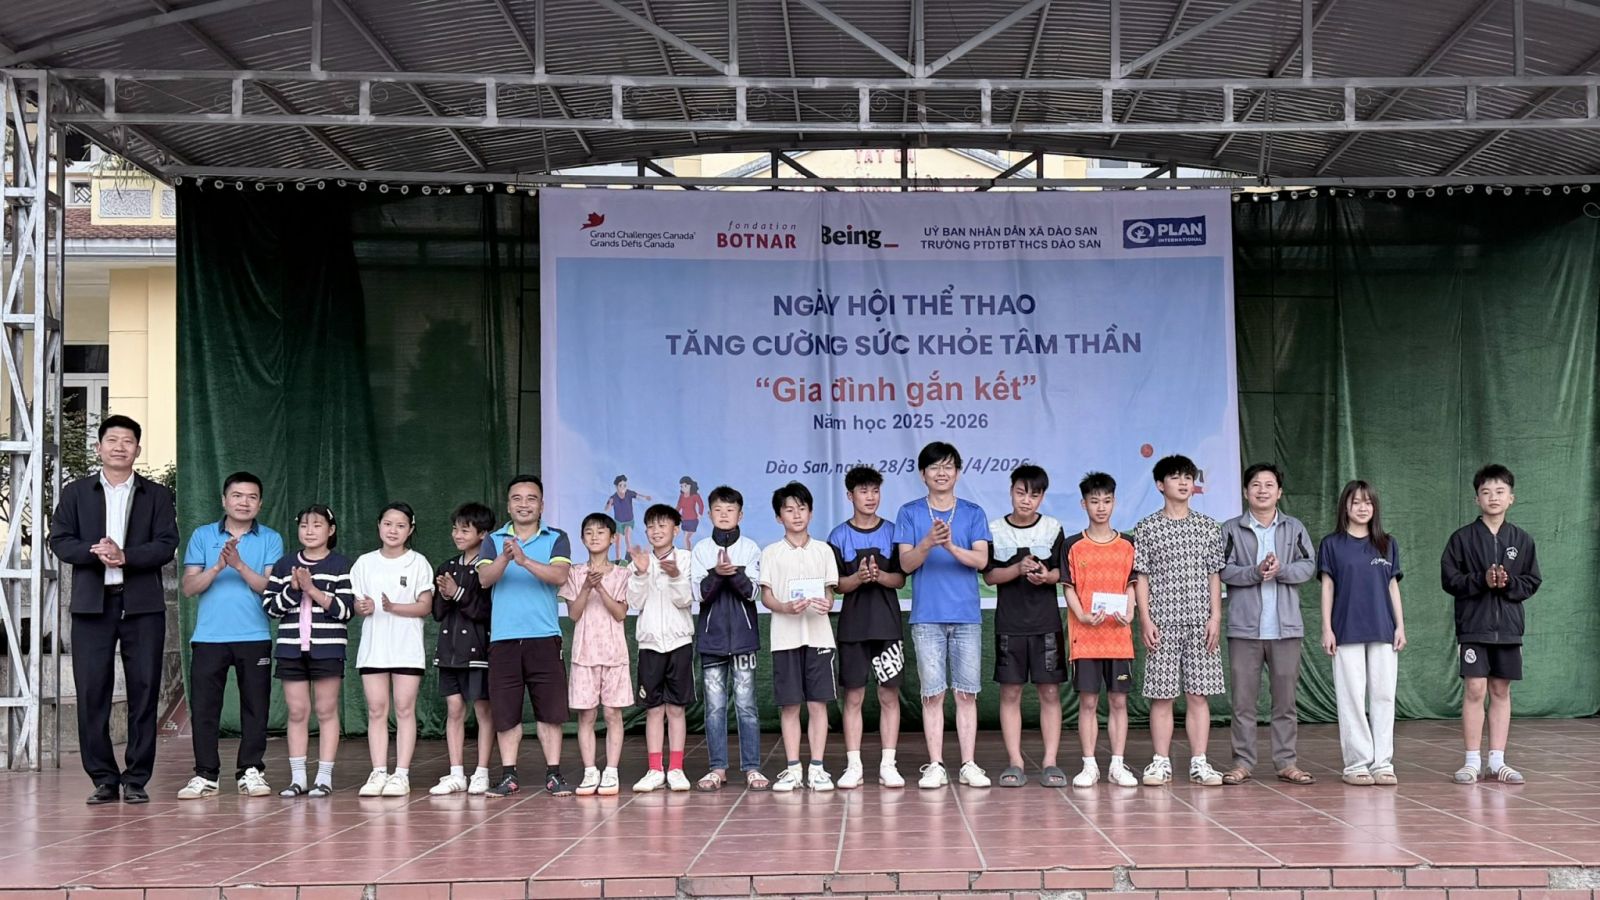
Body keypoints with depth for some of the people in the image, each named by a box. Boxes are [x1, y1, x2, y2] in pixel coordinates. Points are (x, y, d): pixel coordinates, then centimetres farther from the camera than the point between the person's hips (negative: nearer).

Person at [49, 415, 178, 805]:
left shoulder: (157, 495, 11)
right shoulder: (76, 493, 12)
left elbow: (166, 545, 0)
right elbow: (59, 541, 3)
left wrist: (125, 556, -16)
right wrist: (95, 553, -16)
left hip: (142, 604, 0)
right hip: (92, 603, 1)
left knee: (144, 692, -1)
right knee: (92, 693, -1)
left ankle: (136, 779, 5)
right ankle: (103, 779, 7)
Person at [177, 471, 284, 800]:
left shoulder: (270, 540, 6)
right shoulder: (202, 536, 9)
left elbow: (270, 586, -4)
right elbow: (189, 586, 2)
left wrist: (240, 565, -17)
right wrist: (217, 567, -14)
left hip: (254, 637, 0)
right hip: (208, 636, 1)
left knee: (255, 708, 2)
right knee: (203, 708, 1)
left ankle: (250, 771, 11)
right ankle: (205, 775, 8)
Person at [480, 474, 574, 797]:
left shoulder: (556, 539, 6)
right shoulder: (494, 540, 10)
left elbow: (560, 575, -11)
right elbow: (485, 578, -5)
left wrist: (525, 560, -24)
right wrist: (505, 558, -25)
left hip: (544, 636, -1)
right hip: (503, 637, 1)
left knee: (550, 709, 1)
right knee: (505, 711, 4)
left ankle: (554, 774, 8)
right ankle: (509, 776, 13)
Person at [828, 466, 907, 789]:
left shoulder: (892, 532, 5)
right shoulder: (839, 536, 4)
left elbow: (901, 579, 2)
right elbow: (836, 584, 0)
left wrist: (880, 576, -18)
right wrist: (858, 578, -19)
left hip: (888, 625, 1)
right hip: (853, 626, 0)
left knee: (889, 695, 2)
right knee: (854, 696, 2)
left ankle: (888, 764, 7)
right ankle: (853, 766, 7)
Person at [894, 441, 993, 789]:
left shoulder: (973, 513, 8)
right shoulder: (910, 513, 6)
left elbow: (981, 559, -4)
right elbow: (906, 563, -2)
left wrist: (951, 546, -21)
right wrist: (928, 543, -21)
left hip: (967, 614, 1)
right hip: (927, 615, -1)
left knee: (966, 692, 2)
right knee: (932, 693, 1)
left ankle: (969, 765, 7)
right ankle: (935, 765, 6)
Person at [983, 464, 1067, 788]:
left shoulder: (1053, 528, 5)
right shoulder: (995, 530, 3)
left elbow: (1063, 572, 5)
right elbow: (989, 575, 0)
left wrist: (1047, 576, -17)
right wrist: (1019, 569, -16)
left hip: (1046, 623, 0)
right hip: (1009, 624, 0)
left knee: (1050, 691, 0)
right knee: (1010, 692, 1)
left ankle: (1050, 762, 4)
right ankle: (1015, 763, 6)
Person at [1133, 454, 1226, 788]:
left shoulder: (1208, 527, 9)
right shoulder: (1146, 528, 3)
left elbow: (1214, 575, 9)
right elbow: (1141, 576, 2)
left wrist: (1215, 616, 1)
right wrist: (1145, 619, -5)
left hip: (1200, 622, 2)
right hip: (1162, 622, -1)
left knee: (1198, 694, 2)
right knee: (1161, 695, 1)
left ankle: (1199, 762, 7)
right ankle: (1161, 762, 7)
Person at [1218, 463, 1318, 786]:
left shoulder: (1294, 528, 10)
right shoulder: (1231, 529, 4)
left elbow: (1309, 566, 2)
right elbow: (1223, 569, -5)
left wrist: (1281, 570, -15)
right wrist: (1256, 572, -19)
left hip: (1285, 626, 2)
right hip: (1244, 626, -1)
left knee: (1285, 697, 6)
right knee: (1243, 699, 2)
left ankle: (1286, 763, 12)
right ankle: (1242, 762, 8)